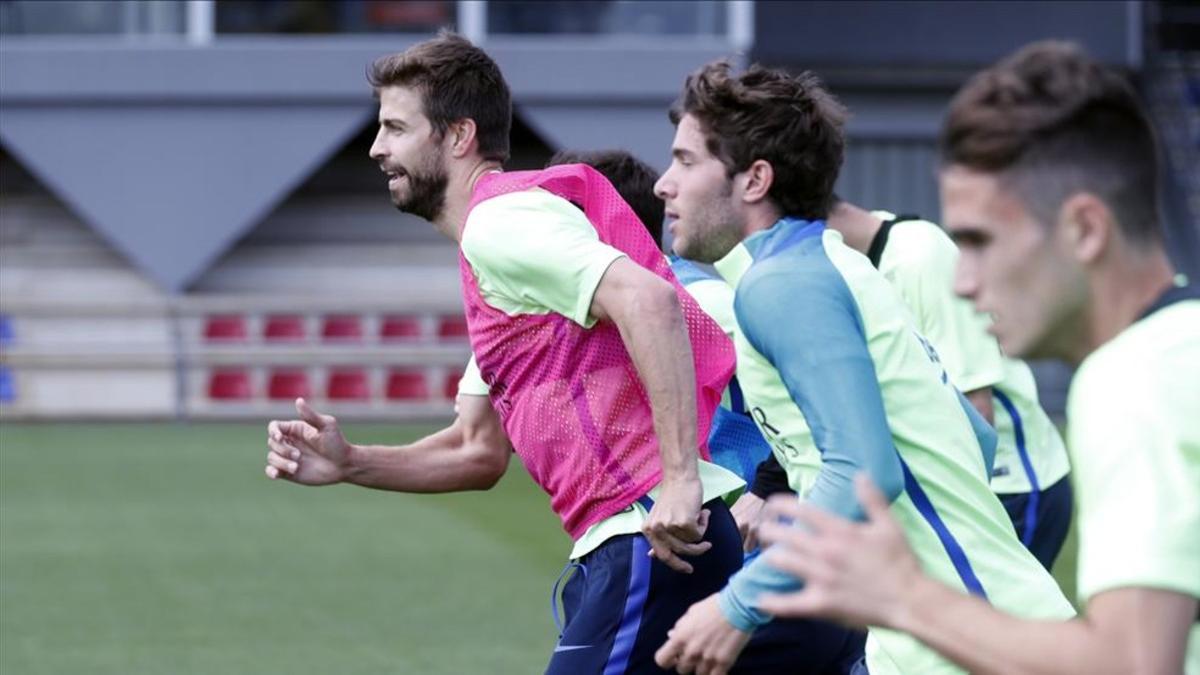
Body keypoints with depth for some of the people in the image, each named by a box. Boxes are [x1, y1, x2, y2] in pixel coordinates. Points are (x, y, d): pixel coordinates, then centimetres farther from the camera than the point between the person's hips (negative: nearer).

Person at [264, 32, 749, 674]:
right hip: (618, 545, 10)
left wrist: (679, 477, -28)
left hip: (655, 535, -10)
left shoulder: (498, 221, -8)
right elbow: (481, 452, 26)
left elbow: (648, 299, -25)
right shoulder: (495, 228, 24)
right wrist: (349, 464, 12)